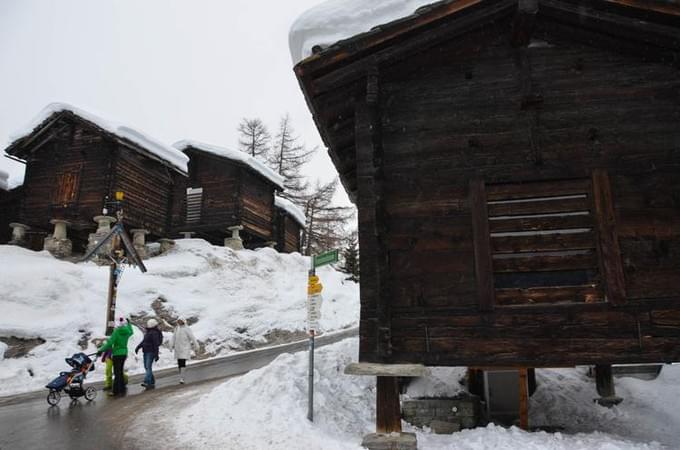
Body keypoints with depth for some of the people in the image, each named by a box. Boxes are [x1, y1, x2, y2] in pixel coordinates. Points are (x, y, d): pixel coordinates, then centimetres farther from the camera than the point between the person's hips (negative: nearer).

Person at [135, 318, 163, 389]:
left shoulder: (154, 333, -15)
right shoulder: (148, 332, 14)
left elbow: (156, 344, -18)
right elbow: (143, 341, 24)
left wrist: (156, 355, -20)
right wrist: (138, 347, 14)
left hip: (151, 352, -9)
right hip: (146, 352, 9)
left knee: (148, 367, -15)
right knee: (146, 367, 9)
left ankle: (147, 382, -20)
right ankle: (152, 383, 15)